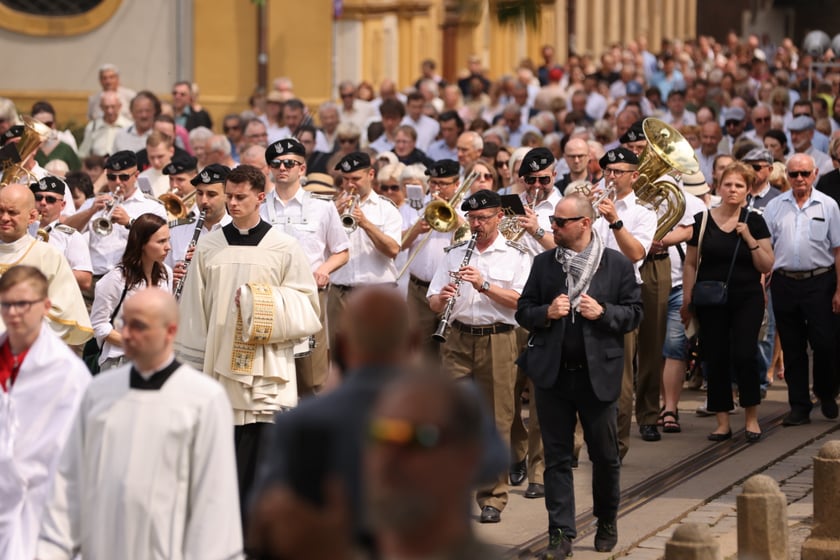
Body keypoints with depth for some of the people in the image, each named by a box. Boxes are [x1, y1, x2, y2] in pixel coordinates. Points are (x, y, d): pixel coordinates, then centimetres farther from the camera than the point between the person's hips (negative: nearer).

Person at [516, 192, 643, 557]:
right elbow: (523, 312, 7)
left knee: (605, 454, 9)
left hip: (598, 374, -2)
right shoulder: (543, 263, 6)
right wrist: (547, 312, -13)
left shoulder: (618, 264, -1)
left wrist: (602, 312, -17)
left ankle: (607, 520, 30)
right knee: (557, 456, 4)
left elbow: (633, 314, 0)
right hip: (552, 373, 2)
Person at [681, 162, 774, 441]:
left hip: (747, 299, -1)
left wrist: (749, 237, -12)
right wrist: (687, 300, 2)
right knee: (716, 359, 1)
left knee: (744, 355, -11)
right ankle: (722, 422, 11)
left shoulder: (754, 221, 1)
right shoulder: (703, 220, 2)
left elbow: (767, 266, -2)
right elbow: (690, 264, 6)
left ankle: (751, 417, 5)